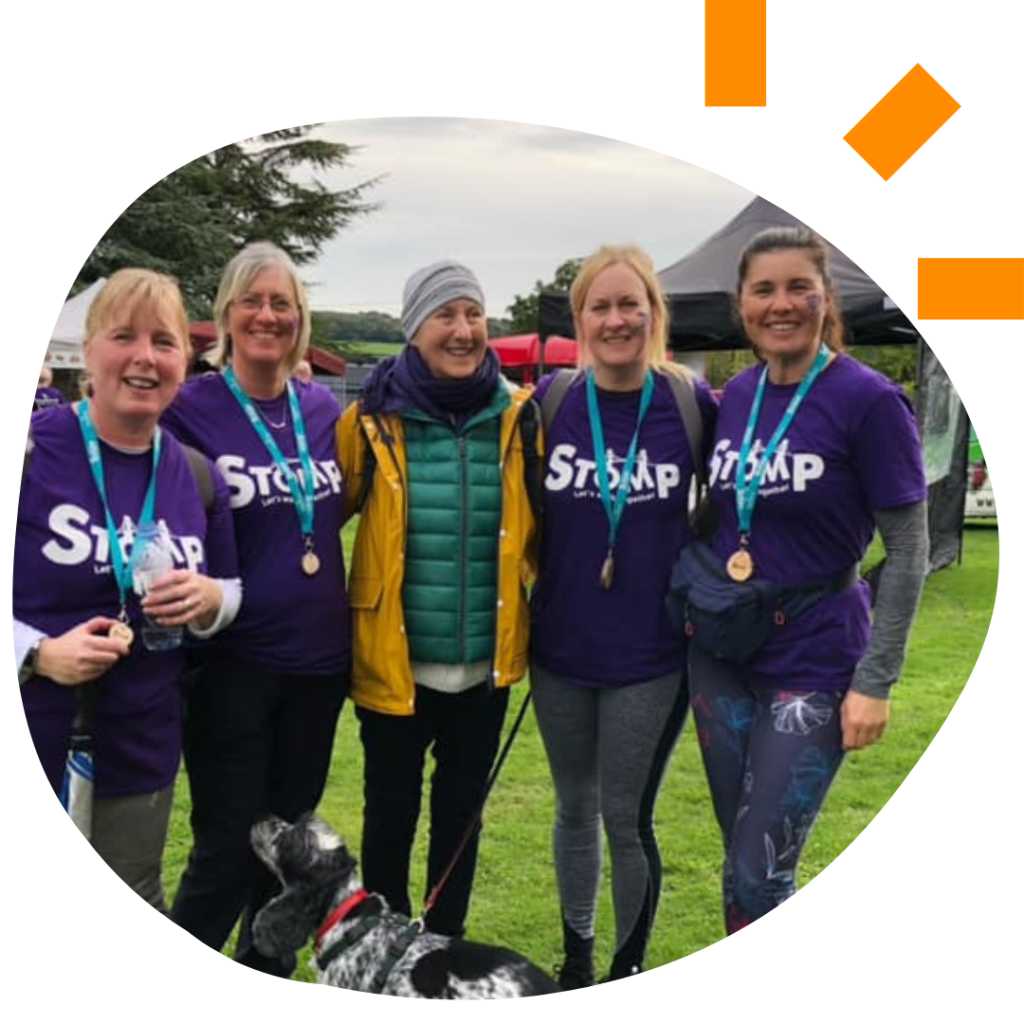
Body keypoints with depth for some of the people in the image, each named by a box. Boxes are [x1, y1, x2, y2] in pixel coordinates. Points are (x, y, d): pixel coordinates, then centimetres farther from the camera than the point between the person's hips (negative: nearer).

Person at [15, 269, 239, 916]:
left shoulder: (197, 476, 2)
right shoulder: (30, 452, -13)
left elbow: (231, 588, 13)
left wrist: (209, 599, -8)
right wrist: (37, 652, -23)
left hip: (141, 751, 4)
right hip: (34, 744, -3)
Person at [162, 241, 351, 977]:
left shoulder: (325, 409, 4)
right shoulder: (190, 410, -8)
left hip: (318, 659, 5)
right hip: (232, 664, -4)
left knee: (288, 839, 17)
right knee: (227, 849, 3)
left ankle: (266, 969, 36)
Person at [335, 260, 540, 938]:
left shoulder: (518, 416, -3)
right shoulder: (372, 420, -8)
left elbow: (541, 530, 7)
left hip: (486, 662, 2)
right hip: (393, 661, -2)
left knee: (461, 812, 18)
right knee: (391, 813, 14)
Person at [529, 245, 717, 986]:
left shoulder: (693, 405, -8)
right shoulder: (549, 402, -5)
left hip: (652, 653, -2)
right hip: (560, 648, 2)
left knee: (627, 817, 5)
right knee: (574, 808, 17)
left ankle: (630, 965, 28)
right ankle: (576, 955, 38)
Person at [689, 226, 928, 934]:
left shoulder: (869, 400, -13)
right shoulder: (734, 396, 4)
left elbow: (908, 551, -10)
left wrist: (874, 683, -13)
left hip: (813, 666, -5)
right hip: (720, 657, 5)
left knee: (759, 878, -3)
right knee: (740, 866, 16)